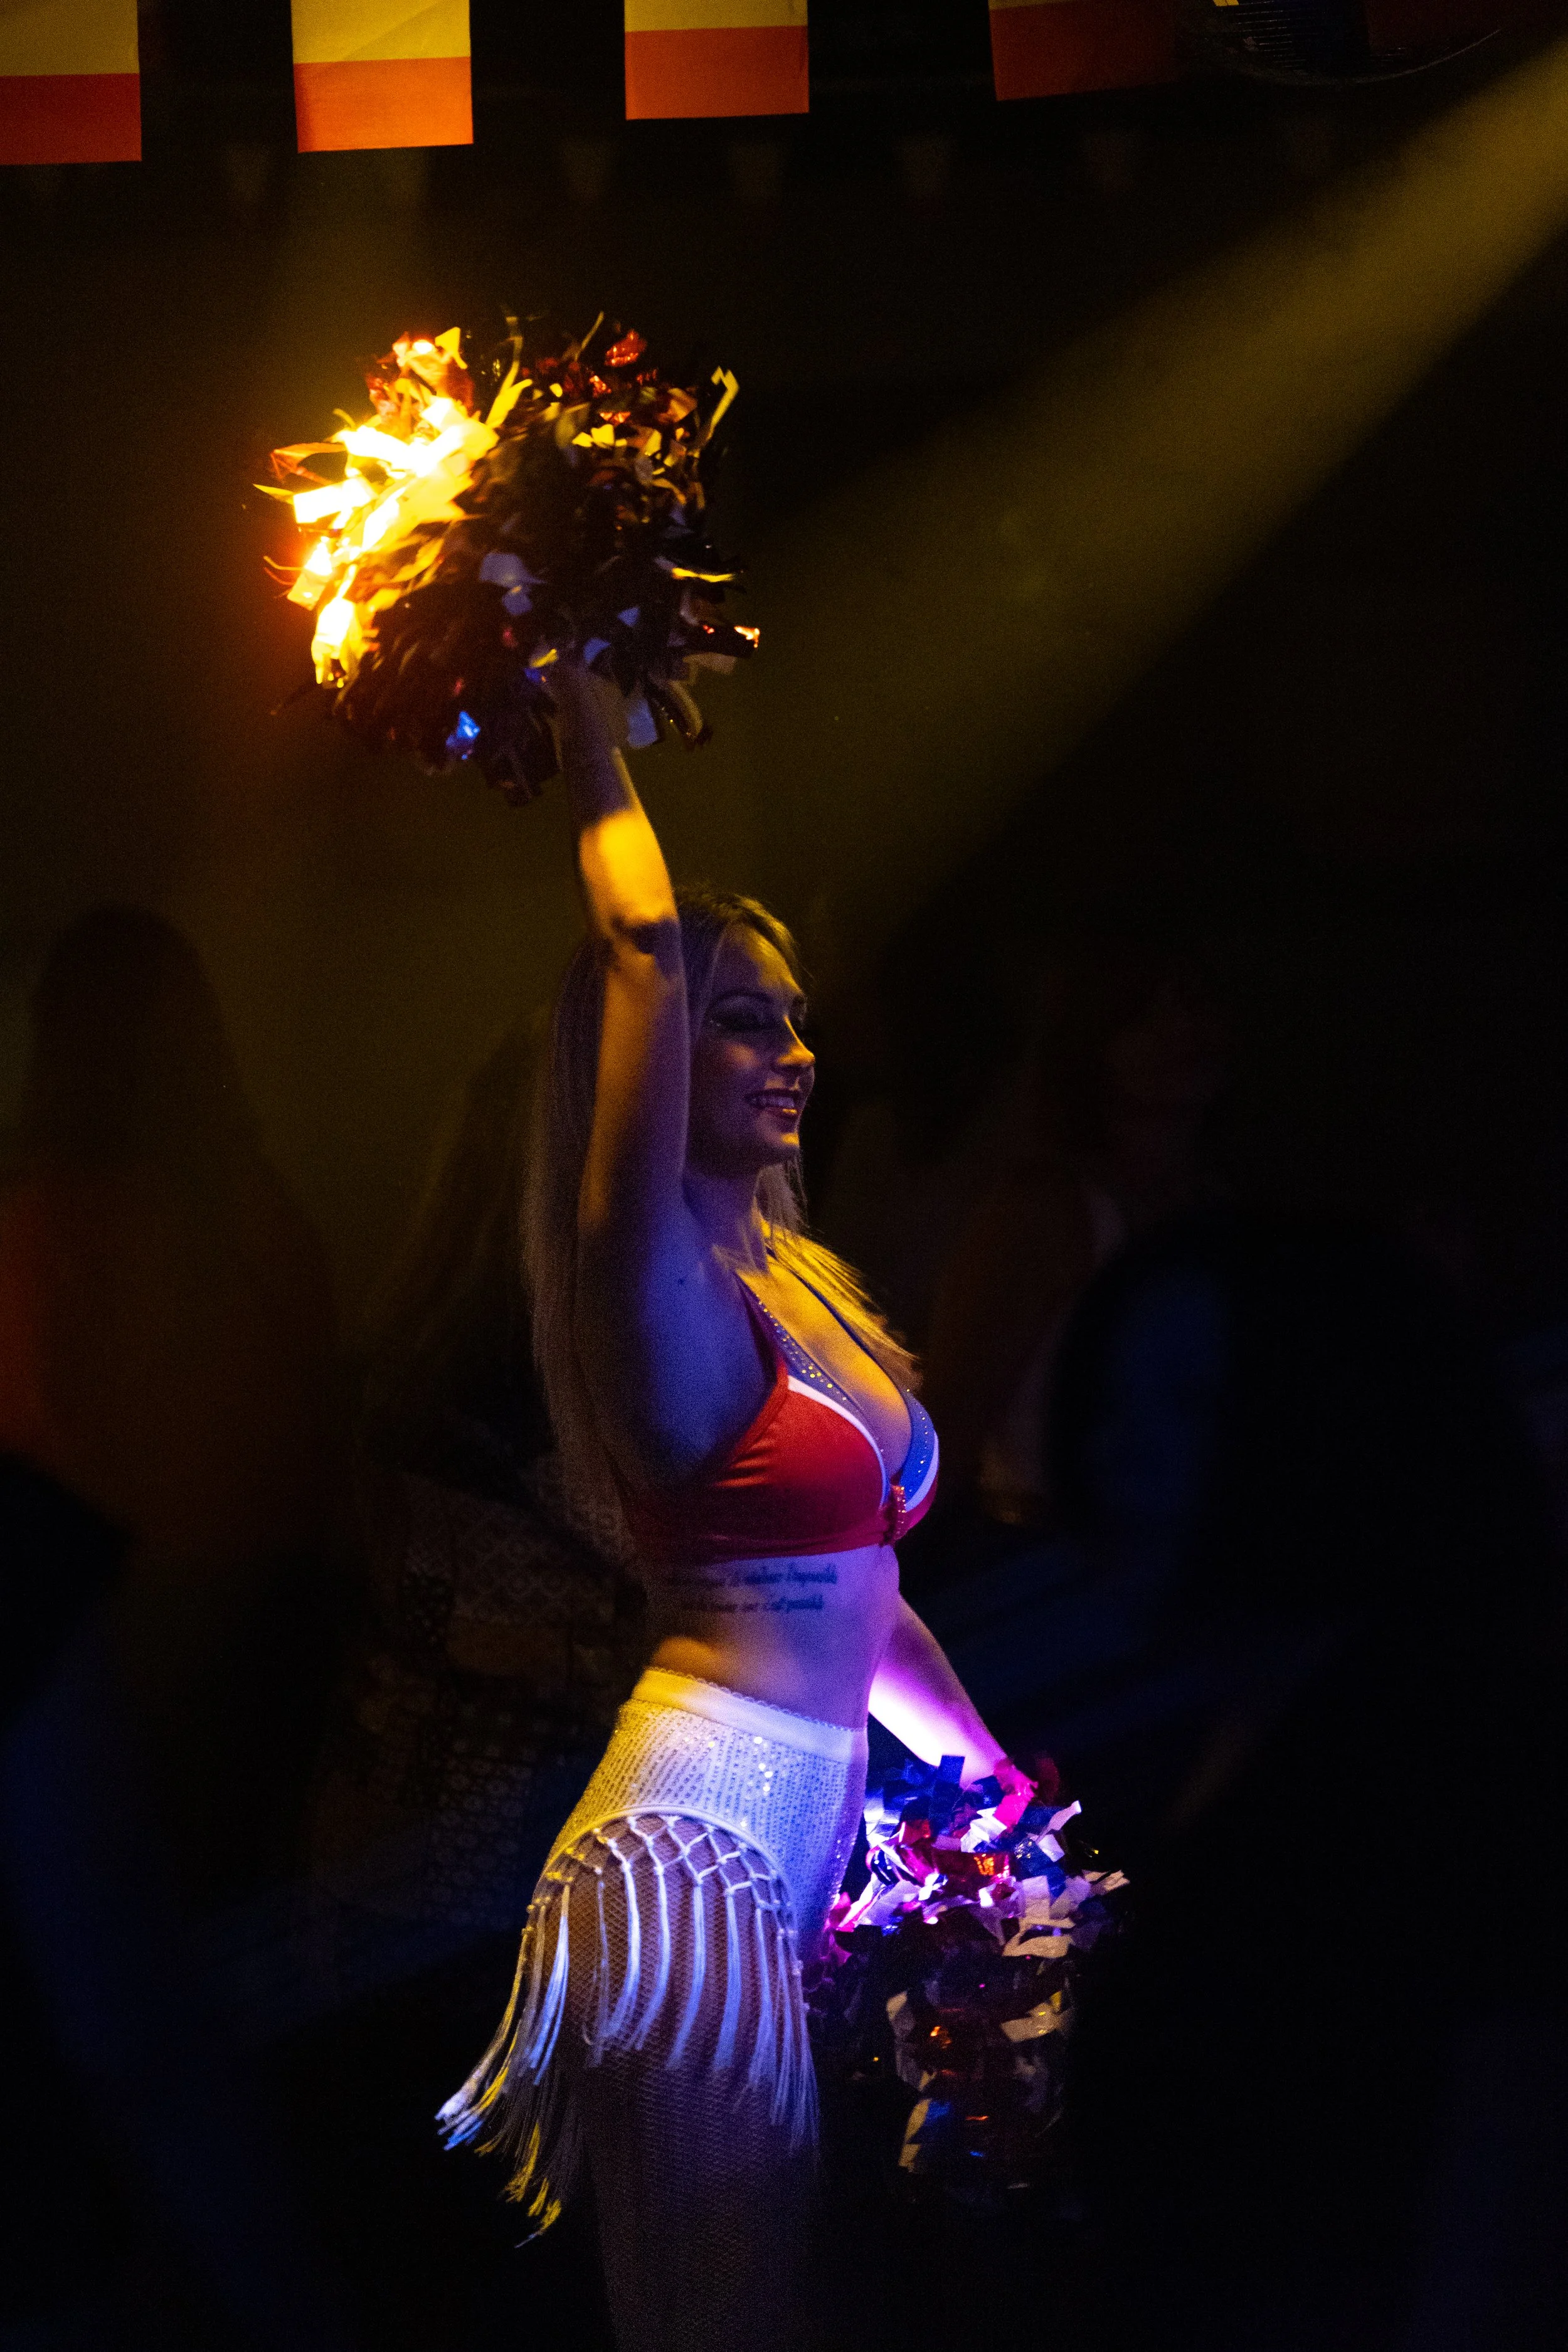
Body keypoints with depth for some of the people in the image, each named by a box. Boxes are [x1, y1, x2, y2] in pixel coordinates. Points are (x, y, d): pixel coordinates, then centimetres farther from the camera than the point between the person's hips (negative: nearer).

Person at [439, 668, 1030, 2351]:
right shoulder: (663, 1283, -10)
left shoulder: (791, 1285, 17)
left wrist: (995, 1774, 23)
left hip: (811, 1817, 9)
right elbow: (646, 948, -19)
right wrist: (583, 722, -11)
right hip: (700, 1824, -9)